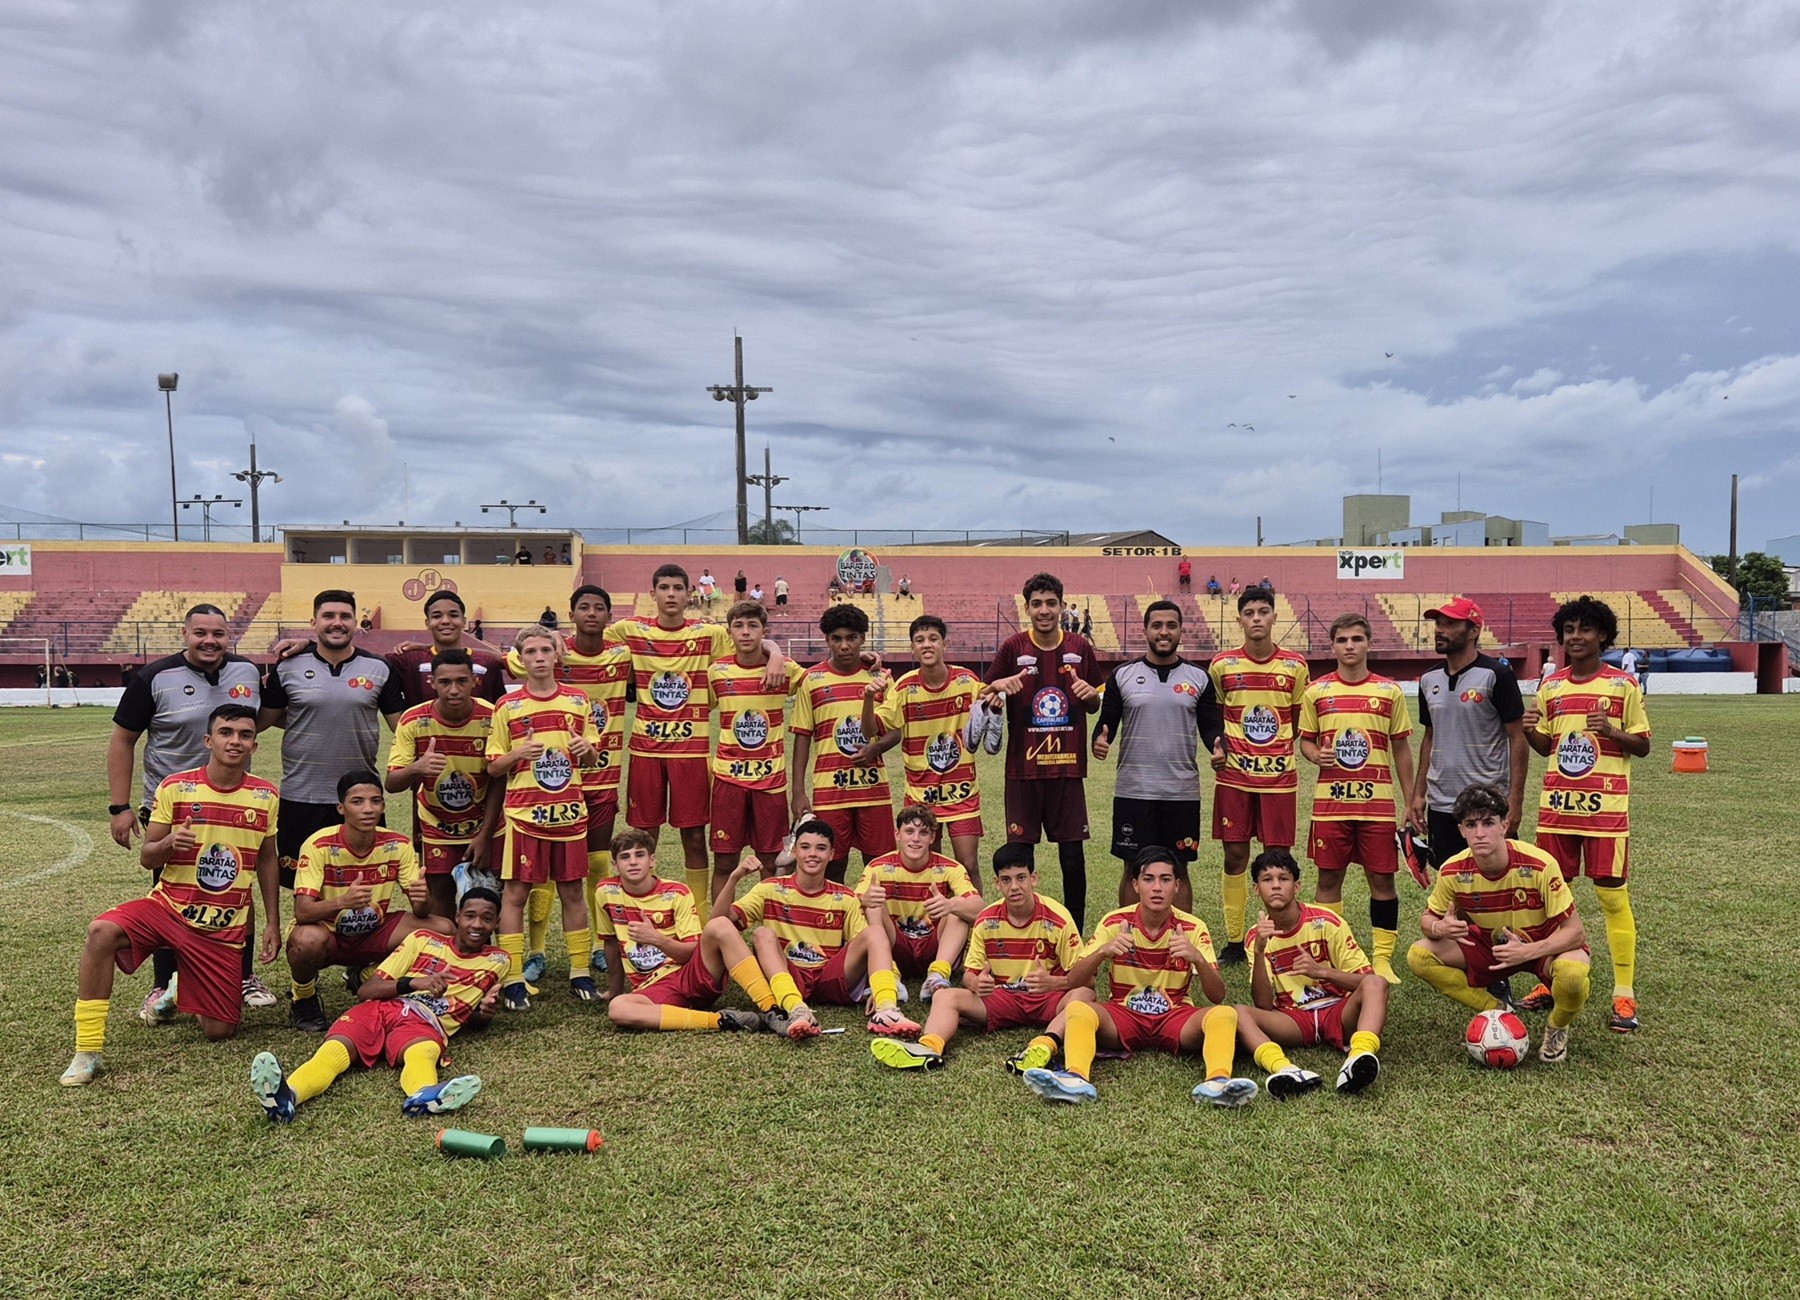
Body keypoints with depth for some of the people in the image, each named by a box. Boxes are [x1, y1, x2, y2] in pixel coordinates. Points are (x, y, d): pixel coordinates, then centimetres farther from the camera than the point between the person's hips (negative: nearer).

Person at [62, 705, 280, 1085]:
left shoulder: (266, 796, -1)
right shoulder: (174, 787, -6)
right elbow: (146, 858, -1)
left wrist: (273, 923, 9)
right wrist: (168, 844, -24)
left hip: (225, 928, 1)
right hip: (169, 907, -1)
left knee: (220, 1031, -1)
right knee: (102, 931, -33)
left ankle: (181, 993, 36)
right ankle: (88, 1051, -20)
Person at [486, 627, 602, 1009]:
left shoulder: (578, 701, 7)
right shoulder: (507, 706, 1)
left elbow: (592, 759, 15)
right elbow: (493, 767, 3)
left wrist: (587, 749, -7)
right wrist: (518, 754, -16)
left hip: (570, 811, 2)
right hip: (524, 812, -2)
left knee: (573, 891, 7)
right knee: (514, 892, -1)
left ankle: (580, 973, 16)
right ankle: (513, 979, 6)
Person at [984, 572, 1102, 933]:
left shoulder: (1080, 648, 5)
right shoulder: (1013, 647, 0)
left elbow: (1096, 705, 14)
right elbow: (985, 699, 4)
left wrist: (1091, 694, -9)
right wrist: (997, 687, -18)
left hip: (1068, 767, 1)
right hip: (1023, 768, -1)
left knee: (1073, 854, 3)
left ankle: (1075, 933, 15)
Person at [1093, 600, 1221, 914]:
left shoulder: (1198, 677, 5)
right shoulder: (1123, 674, 3)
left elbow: (1209, 726, 7)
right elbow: (1107, 723, 4)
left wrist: (1217, 743, -15)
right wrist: (1100, 741, -19)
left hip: (1182, 792, 1)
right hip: (1133, 791, -1)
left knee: (1179, 869, 8)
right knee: (1132, 869, 6)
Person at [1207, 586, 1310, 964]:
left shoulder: (1295, 665, 2)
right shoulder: (1222, 664, 1)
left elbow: (1300, 720, 12)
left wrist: (1303, 750, -1)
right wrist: (1217, 747, -3)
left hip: (1280, 776, 0)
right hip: (1234, 776, 0)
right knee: (1235, 856, 4)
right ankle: (1234, 942, 14)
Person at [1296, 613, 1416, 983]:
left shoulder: (1389, 692, 4)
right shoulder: (1316, 692, 4)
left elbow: (1401, 748, 8)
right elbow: (1305, 740, 12)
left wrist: (1410, 802, 6)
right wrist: (1316, 755, -12)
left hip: (1379, 801, 0)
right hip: (1330, 800, 0)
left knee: (1382, 878, 3)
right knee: (1329, 877, 5)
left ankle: (1382, 959, 14)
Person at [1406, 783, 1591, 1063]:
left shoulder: (1539, 866, -28)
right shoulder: (1453, 872, -18)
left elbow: (1575, 932, -24)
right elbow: (1428, 919, -3)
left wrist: (1527, 951, -40)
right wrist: (1439, 928, -29)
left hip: (1544, 945, -3)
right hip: (1491, 945, 3)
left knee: (1572, 973, -38)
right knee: (1419, 956, -17)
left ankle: (1557, 1030, -1)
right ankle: (1498, 1013, 2)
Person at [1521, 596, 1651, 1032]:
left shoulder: (1622, 684, -1)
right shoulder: (1550, 685, 10)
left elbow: (1642, 745, 2)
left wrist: (1612, 731, -18)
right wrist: (1529, 730, -5)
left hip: (1606, 806, -4)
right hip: (1557, 803, 4)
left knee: (1612, 895, -2)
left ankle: (1624, 996, 4)